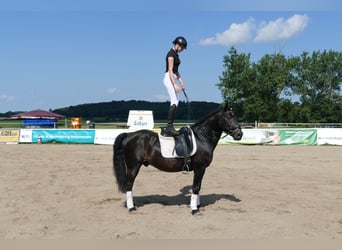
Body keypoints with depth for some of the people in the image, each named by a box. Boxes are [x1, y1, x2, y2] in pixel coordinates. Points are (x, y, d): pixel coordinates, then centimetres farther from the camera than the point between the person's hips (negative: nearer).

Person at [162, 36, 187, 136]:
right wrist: (175, 84, -24)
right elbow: (170, 70, -18)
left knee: (174, 103, 7)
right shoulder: (171, 54, -11)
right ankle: (169, 126, -18)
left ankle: (168, 127, 9)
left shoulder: (176, 54, 18)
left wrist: (181, 82, 18)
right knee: (174, 102, -16)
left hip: (174, 78, 10)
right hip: (169, 78, -10)